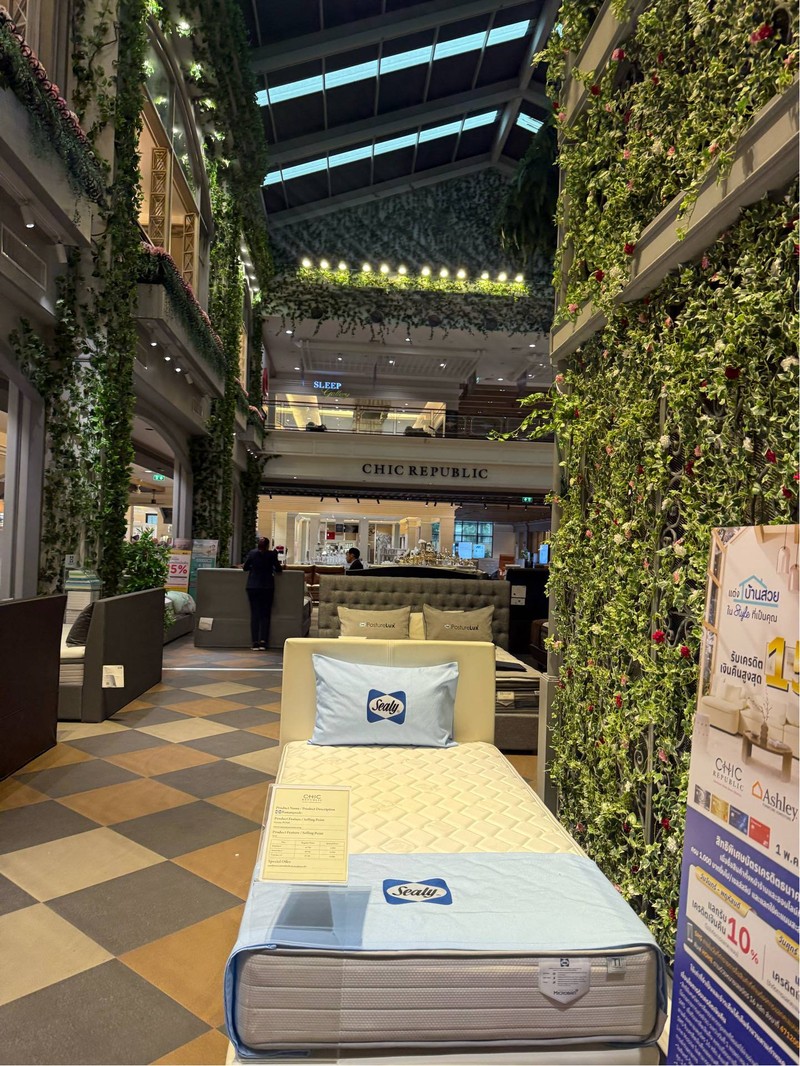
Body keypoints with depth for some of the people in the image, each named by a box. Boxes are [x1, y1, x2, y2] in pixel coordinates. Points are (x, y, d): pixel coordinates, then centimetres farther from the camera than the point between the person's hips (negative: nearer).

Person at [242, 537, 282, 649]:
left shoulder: (252, 553, -2)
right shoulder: (272, 555, -6)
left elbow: (245, 567, 7)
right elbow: (278, 569, -1)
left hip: (253, 587, 1)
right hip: (267, 587, -1)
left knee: (255, 614, 4)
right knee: (265, 615, 6)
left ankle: (255, 642, 0)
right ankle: (263, 641, -1)